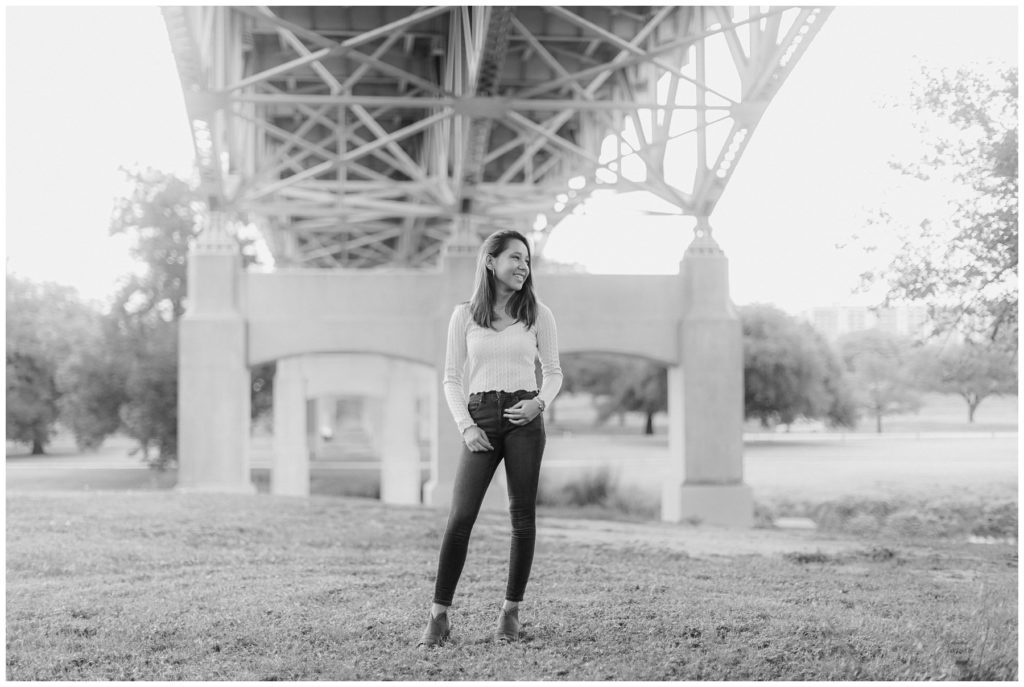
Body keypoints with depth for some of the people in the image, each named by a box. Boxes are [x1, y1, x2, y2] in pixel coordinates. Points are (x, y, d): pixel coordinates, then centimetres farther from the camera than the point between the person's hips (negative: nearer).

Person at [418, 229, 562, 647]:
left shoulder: (537, 314, 7)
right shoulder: (464, 316, 6)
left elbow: (553, 371, 12)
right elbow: (452, 378, 8)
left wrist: (540, 403, -8)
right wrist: (465, 426, -5)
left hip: (524, 419, 1)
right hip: (480, 419, -1)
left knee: (522, 516, 2)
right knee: (460, 516, -8)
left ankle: (511, 612, 13)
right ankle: (438, 617, -4)